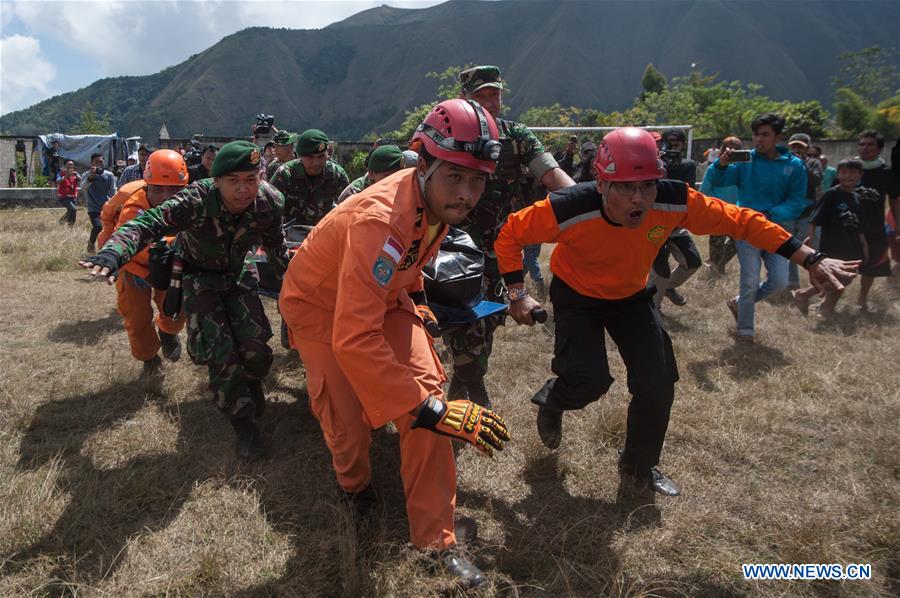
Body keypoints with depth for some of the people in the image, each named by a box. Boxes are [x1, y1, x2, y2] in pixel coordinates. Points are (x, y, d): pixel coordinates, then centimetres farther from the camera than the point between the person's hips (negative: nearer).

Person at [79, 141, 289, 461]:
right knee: (221, 353, -13)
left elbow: (275, 244, -1)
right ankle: (244, 425, 5)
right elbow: (149, 222, -46)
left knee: (256, 350, -5)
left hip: (237, 273, 3)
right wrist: (113, 252, -65)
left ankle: (251, 387, 31)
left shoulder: (270, 203, -22)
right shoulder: (196, 201, -35)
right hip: (199, 275, -3)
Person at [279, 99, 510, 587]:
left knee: (427, 391, -13)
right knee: (350, 425, -11)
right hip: (321, 305, -6)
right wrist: (431, 410, -45)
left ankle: (438, 539, 0)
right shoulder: (381, 220, -41)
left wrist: (416, 297, 18)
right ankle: (355, 492, 29)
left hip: (382, 295, 6)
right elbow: (355, 340, -45)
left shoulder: (436, 198, -14)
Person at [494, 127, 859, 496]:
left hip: (631, 296, 3)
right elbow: (509, 234, -20)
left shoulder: (674, 202, -29)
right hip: (576, 296, -3)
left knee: (658, 386, -1)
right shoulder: (568, 210, -36)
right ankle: (551, 402, 19)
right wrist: (517, 295, -20)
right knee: (590, 380, -20)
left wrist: (810, 259, -18)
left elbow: (741, 221, -16)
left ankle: (639, 468, 27)